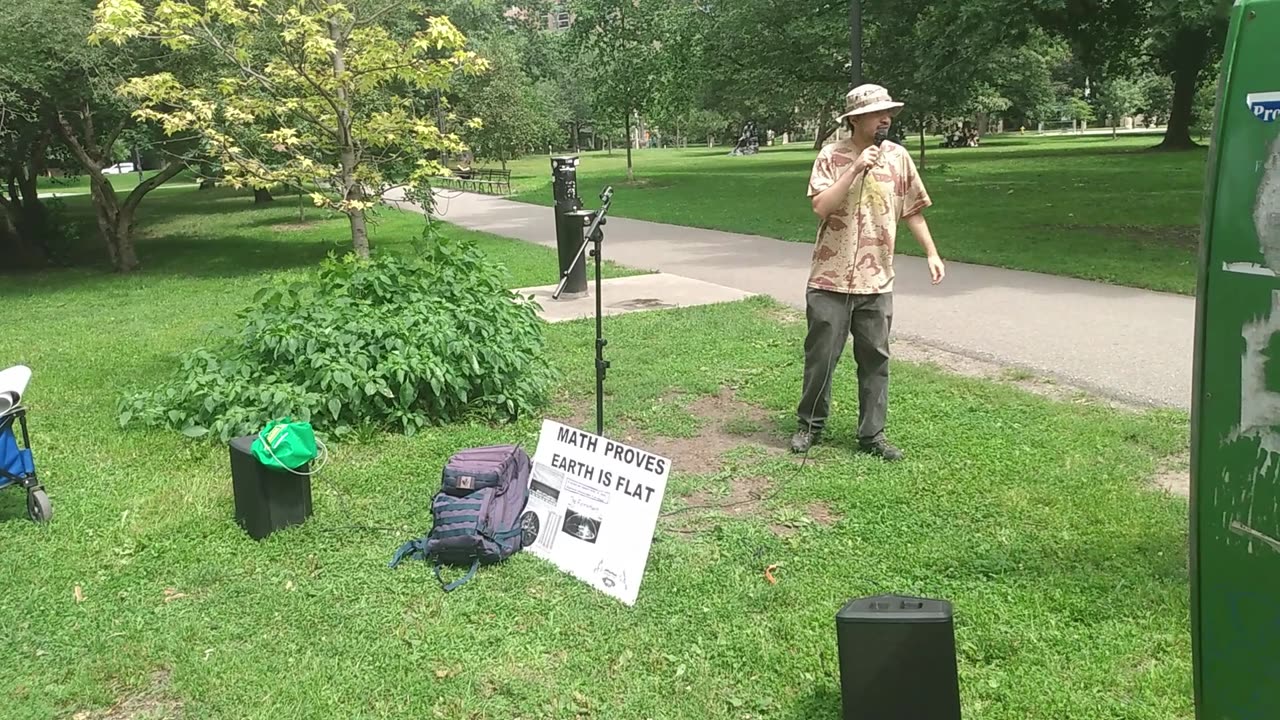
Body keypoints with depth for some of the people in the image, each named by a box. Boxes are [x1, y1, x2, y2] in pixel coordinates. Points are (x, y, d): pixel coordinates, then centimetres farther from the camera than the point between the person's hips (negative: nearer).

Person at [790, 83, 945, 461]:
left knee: (875, 359, 8)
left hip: (877, 281, 3)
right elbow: (821, 206, -17)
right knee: (821, 355, 7)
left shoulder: (898, 156, 4)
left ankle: (872, 433, 19)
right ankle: (810, 425, 24)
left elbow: (912, 210, 12)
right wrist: (857, 168, -21)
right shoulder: (832, 156, -5)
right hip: (831, 279, -3)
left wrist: (932, 253, 8)